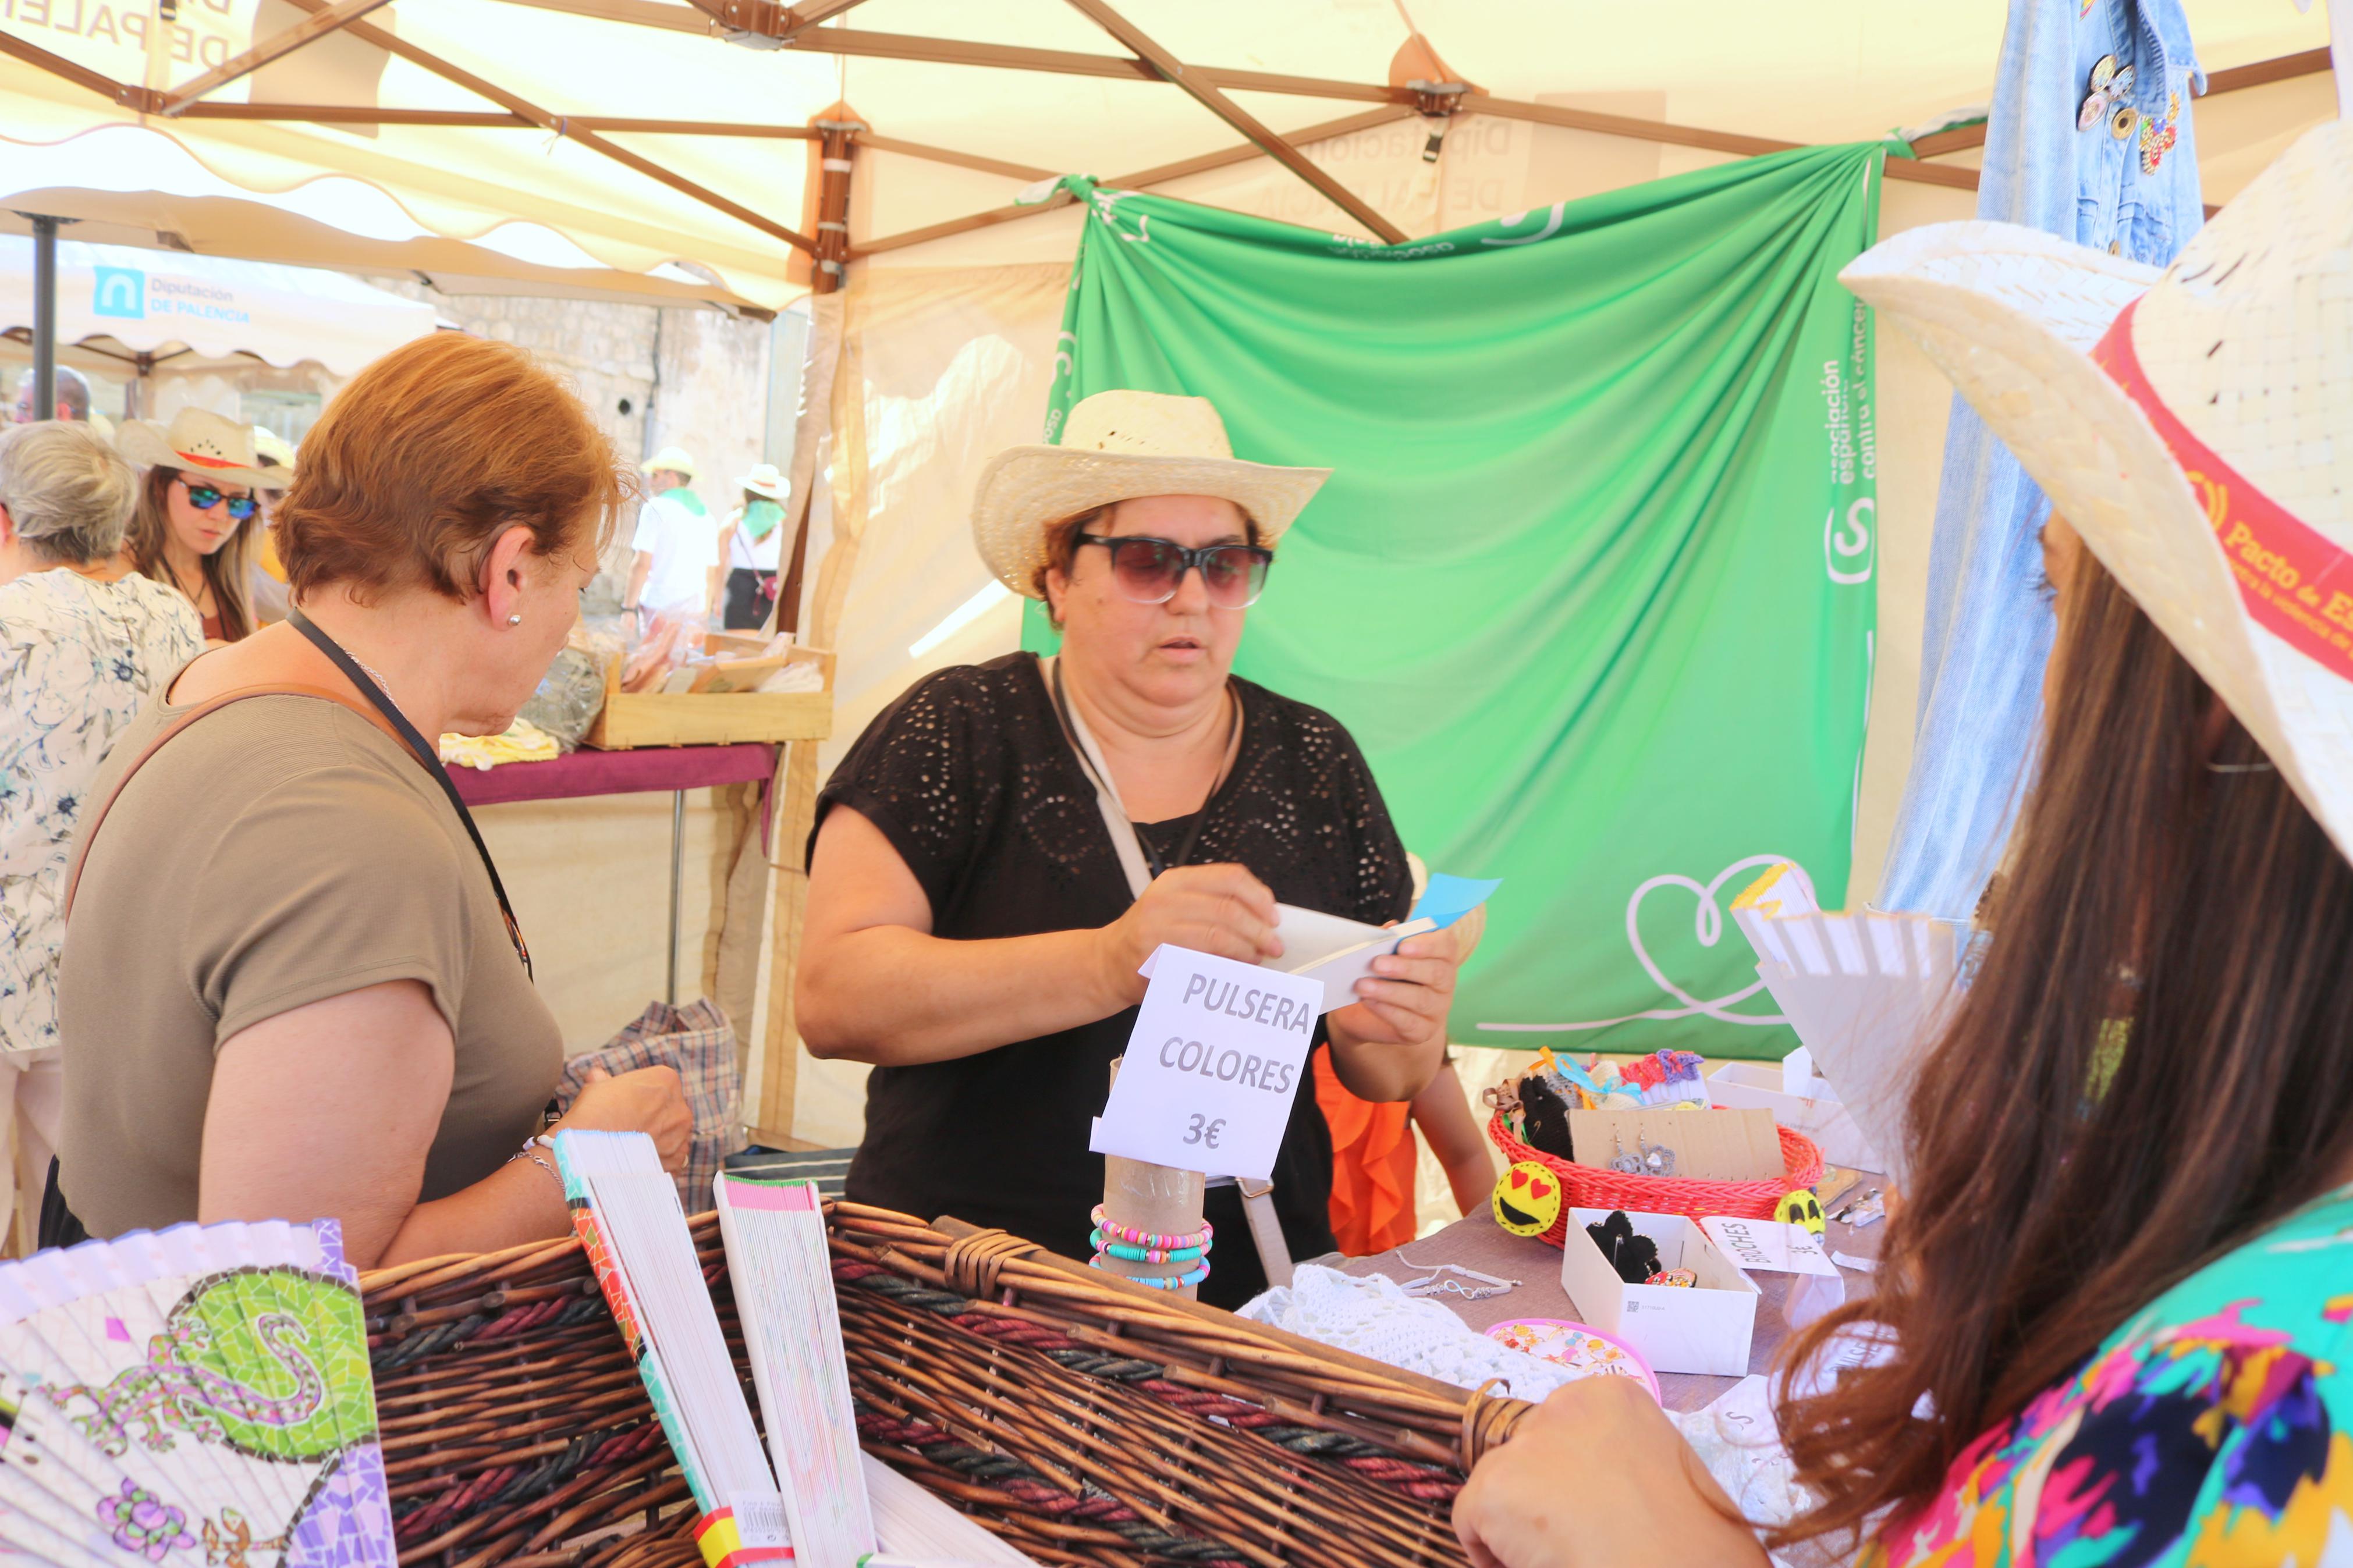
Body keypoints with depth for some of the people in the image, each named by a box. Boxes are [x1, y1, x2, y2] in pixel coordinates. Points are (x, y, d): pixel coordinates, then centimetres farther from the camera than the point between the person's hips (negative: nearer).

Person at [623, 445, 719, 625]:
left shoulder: (656, 508, -2)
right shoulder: (706, 514, 15)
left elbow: (642, 564, -9)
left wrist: (628, 607, -6)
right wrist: (706, 613, 22)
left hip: (661, 606, -5)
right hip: (697, 609, 5)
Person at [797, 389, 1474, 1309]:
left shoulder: (1314, 763, 10)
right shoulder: (958, 733, 1)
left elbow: (1391, 1083, 13)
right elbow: (831, 997, -12)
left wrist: (1387, 1032, -11)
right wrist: (1107, 966, -24)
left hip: (1251, 1293, 4)